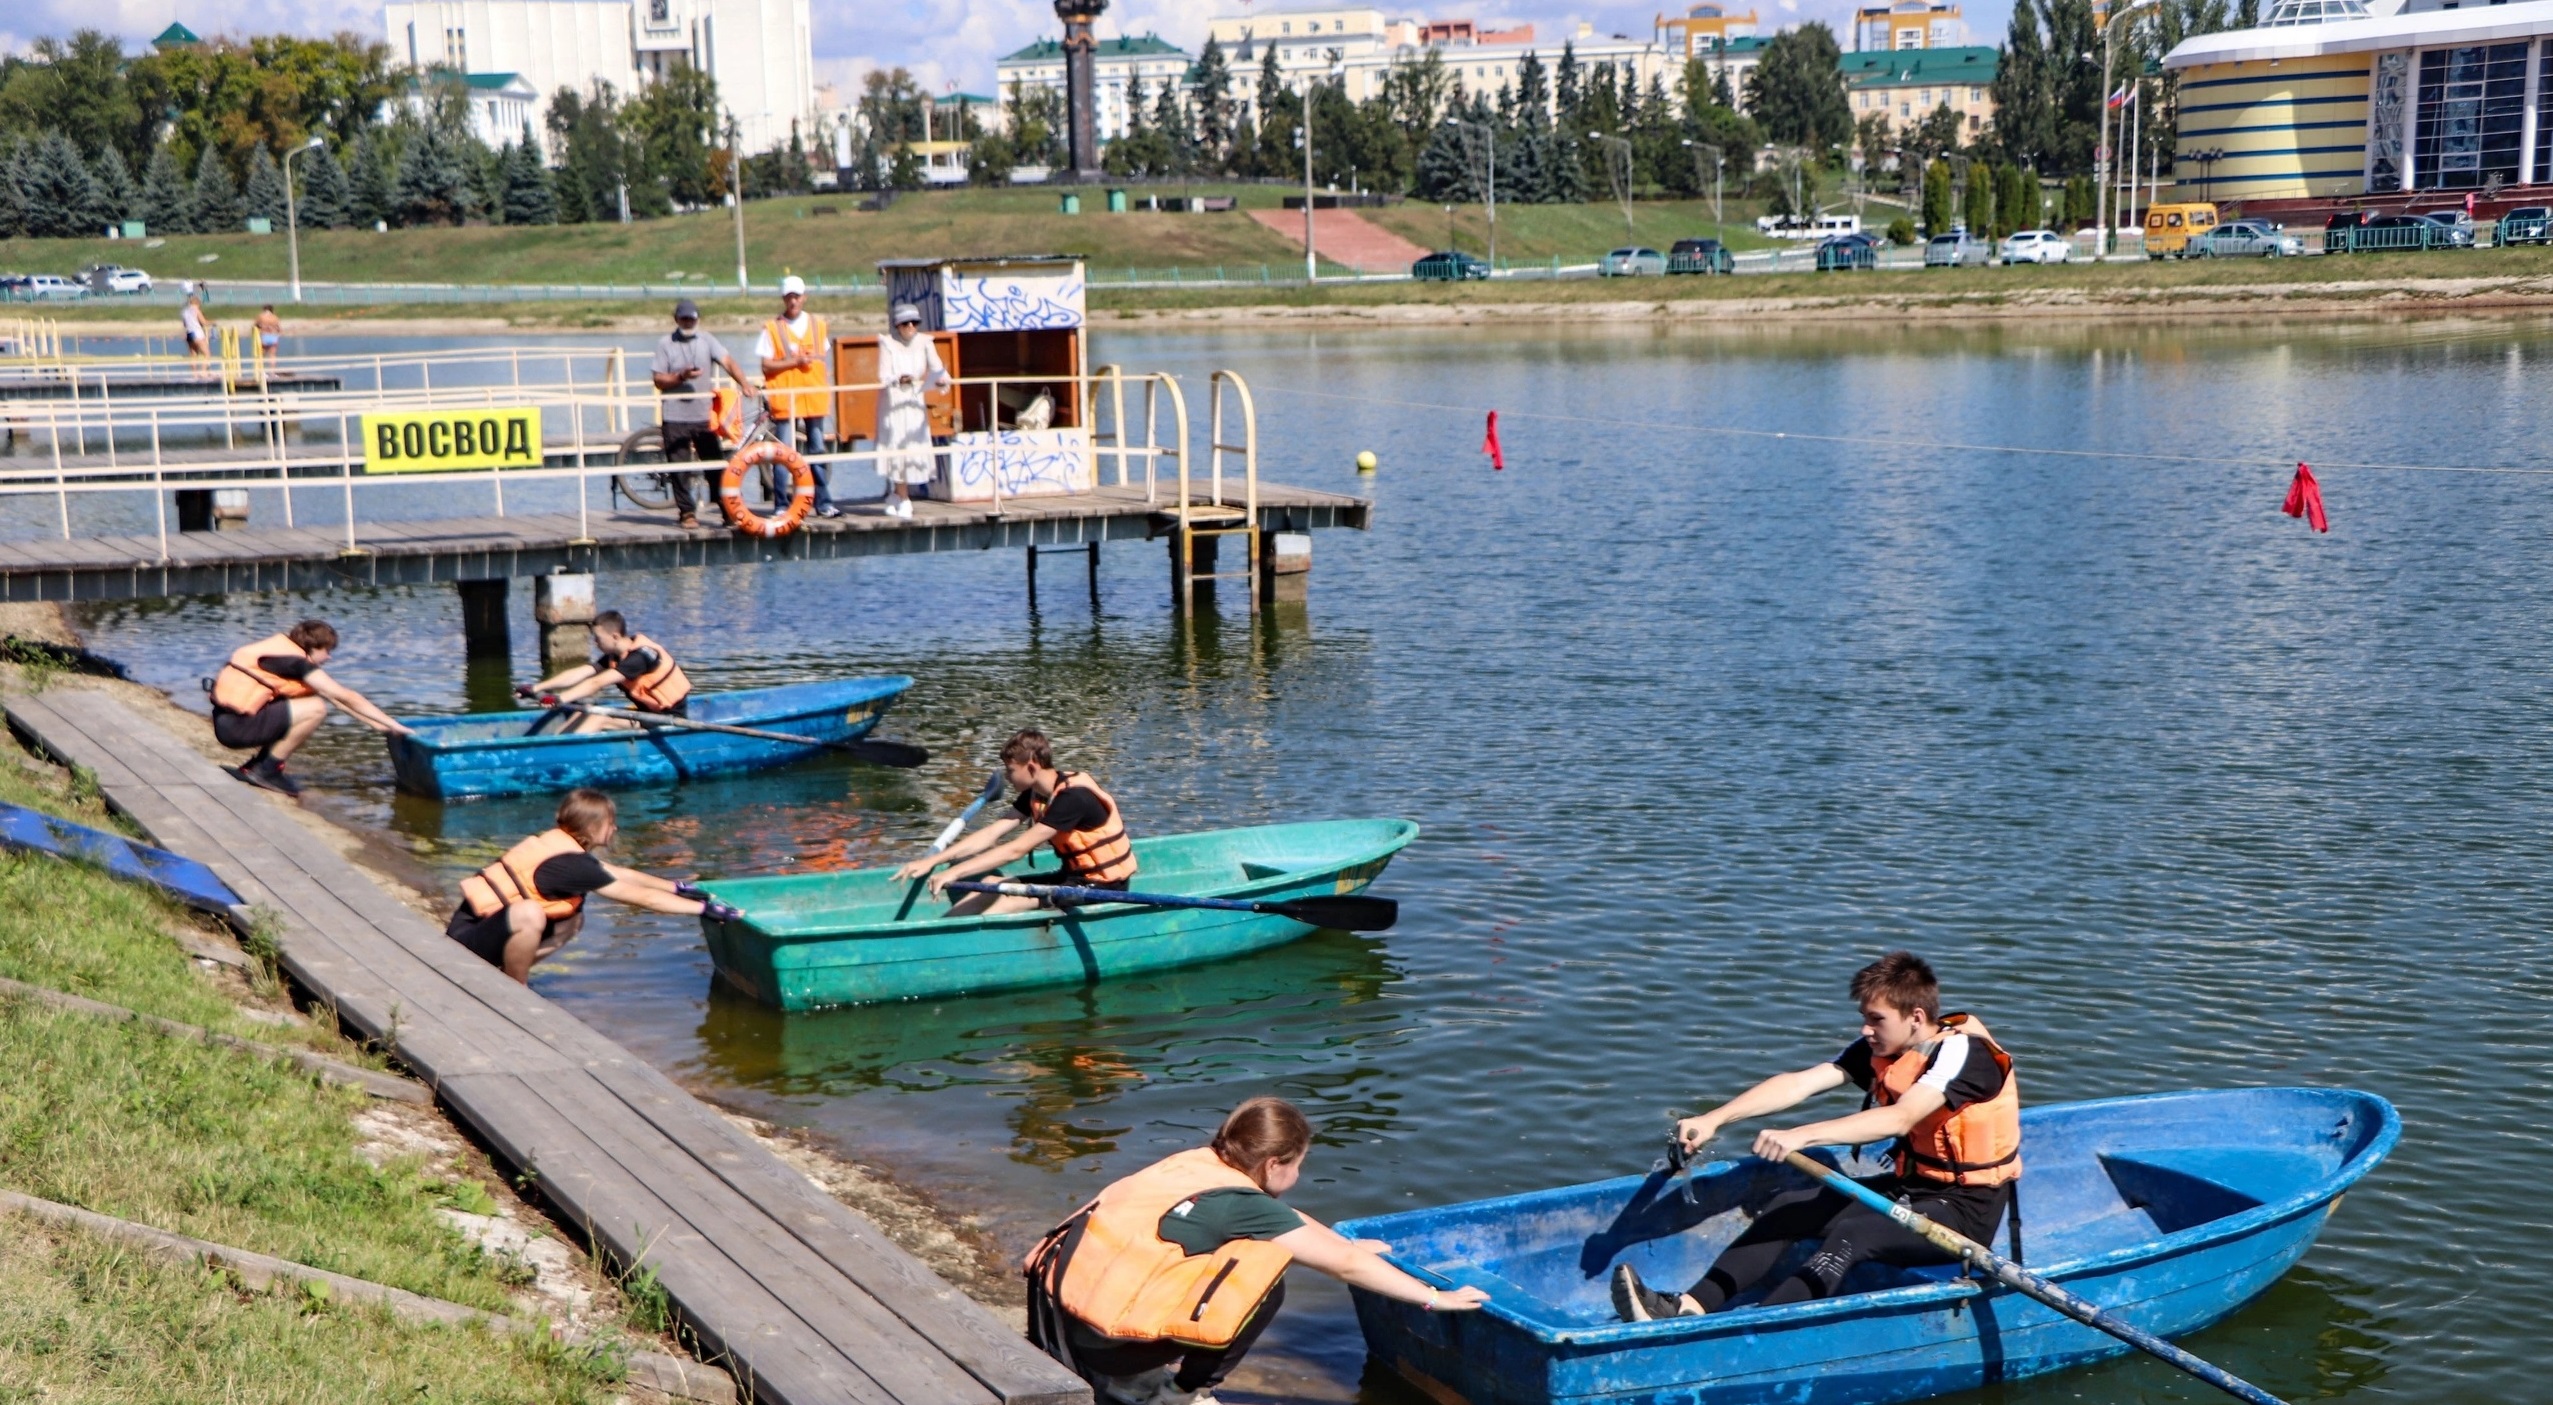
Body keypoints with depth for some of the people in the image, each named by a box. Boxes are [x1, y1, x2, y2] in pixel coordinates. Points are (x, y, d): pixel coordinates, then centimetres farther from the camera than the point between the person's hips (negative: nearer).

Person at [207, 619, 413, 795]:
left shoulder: (283, 650, 15)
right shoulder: (296, 661, -11)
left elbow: (333, 696, 19)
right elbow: (346, 697, -9)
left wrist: (375, 723, 17)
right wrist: (393, 725, -5)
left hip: (225, 721, 9)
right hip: (236, 726, -9)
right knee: (315, 709, -16)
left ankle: (253, 766, 15)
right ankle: (267, 770, -5)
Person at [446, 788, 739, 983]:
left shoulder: (556, 842, 6)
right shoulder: (571, 864, -19)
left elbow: (619, 874, 17)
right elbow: (644, 898, -15)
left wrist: (677, 888, 17)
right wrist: (702, 908, -8)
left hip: (484, 925, 9)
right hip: (469, 937, -9)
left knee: (572, 920, 13)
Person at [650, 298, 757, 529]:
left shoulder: (706, 341, 7)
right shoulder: (665, 344, 3)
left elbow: (727, 362, -7)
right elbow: (658, 379, -1)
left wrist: (744, 382, -23)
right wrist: (681, 376, -18)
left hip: (704, 416, 1)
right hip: (675, 417, -1)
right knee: (680, 469, 0)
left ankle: (727, 509, 7)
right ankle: (687, 512, 8)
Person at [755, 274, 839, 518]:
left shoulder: (817, 324, 11)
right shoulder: (772, 328, -1)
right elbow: (766, 364, -5)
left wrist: (827, 385, 7)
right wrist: (795, 362, -14)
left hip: (814, 396, 4)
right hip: (785, 399, -4)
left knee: (818, 451, 7)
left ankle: (823, 503, 13)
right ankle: (780, 505, -1)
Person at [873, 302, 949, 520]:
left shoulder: (924, 342, 0)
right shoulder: (887, 344, -8)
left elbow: (937, 368, -9)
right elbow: (883, 378, -16)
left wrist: (941, 380, -32)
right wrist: (900, 379, -37)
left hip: (915, 403, 3)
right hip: (893, 404, -3)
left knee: (914, 448, 2)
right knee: (897, 447, -7)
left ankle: (895, 495, 19)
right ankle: (904, 501, 0)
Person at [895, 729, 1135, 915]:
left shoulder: (1073, 797, -24)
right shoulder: (1035, 794, 4)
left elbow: (1016, 850, -28)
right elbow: (988, 835, 0)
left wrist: (954, 872, -29)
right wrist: (932, 861, -9)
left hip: (1102, 889, -9)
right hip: (1073, 877, 9)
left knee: (1011, 900, -22)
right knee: (990, 886, -1)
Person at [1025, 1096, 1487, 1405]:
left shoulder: (1197, 1163, 10)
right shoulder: (1241, 1204, -10)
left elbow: (1285, 1218, 28)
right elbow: (1347, 1265, -2)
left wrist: (1350, 1244, 40)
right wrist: (1435, 1298, 8)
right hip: (1100, 1346, -8)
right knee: (1264, 1283, -3)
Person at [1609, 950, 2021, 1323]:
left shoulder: (1963, 1051, -20)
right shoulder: (1878, 1049, 3)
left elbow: (1898, 1119, -36)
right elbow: (1800, 1083, -8)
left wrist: (1800, 1136, -46)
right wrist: (1714, 1119, -20)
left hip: (1967, 1211, -8)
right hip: (1912, 1186, 8)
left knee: (1852, 1232, -30)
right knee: (1790, 1208, -8)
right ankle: (1689, 1308, -20)